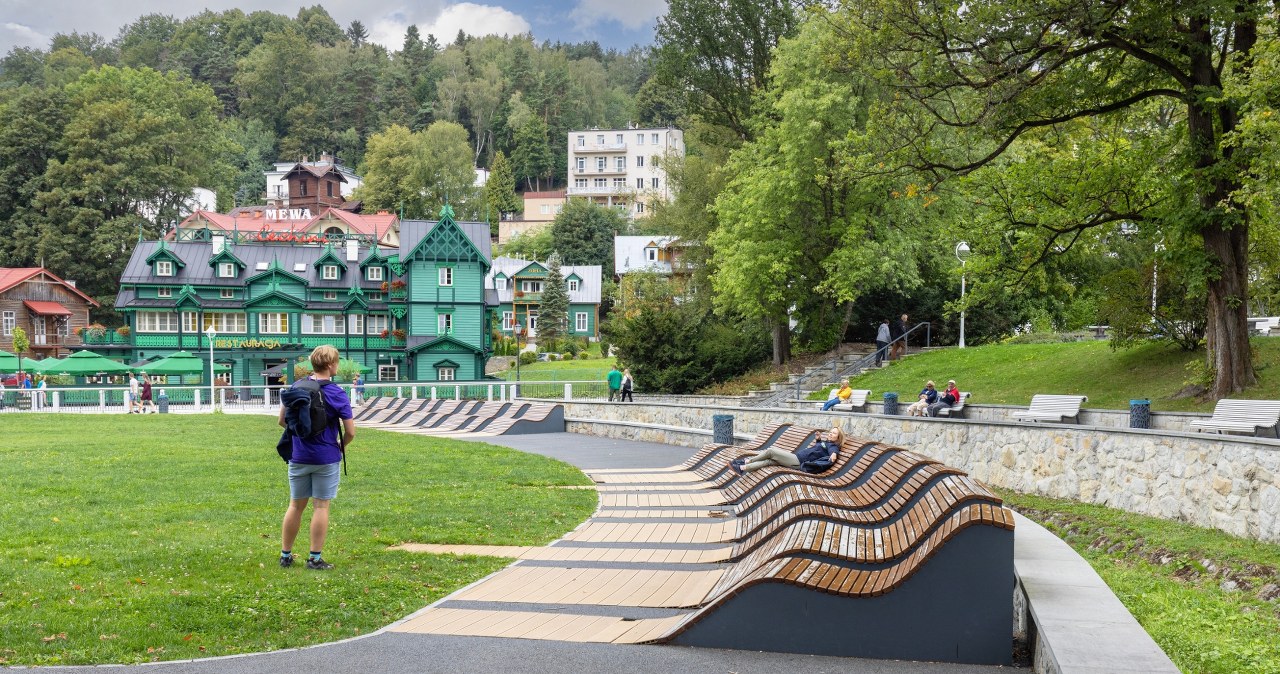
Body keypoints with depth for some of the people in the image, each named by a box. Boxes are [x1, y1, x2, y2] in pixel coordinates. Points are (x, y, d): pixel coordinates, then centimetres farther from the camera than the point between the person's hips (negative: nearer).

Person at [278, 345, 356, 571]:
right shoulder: (337, 394, -11)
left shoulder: (295, 388, -1)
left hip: (299, 457, 4)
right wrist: (341, 447, 9)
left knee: (296, 505, 14)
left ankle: (285, 555, 20)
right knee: (321, 507, 3)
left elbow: (282, 420, 7)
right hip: (326, 458, -4)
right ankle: (315, 558, 5)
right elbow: (350, 432, -10)